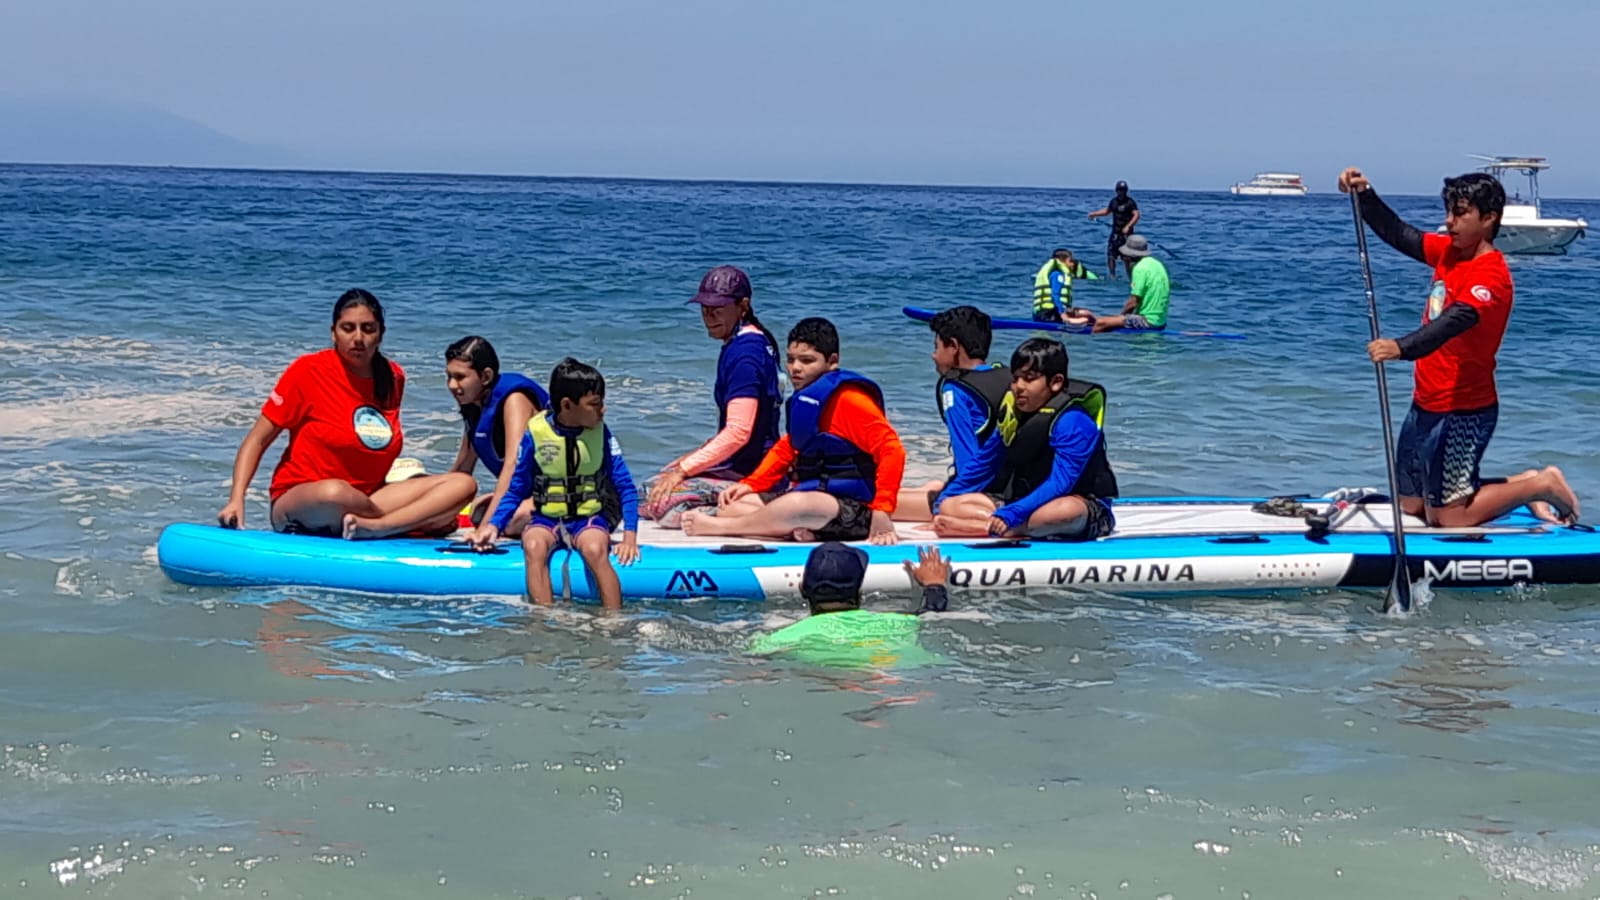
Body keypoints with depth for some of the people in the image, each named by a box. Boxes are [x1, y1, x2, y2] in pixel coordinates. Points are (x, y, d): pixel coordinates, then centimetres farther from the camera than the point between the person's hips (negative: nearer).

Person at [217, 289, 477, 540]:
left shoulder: (394, 378, 7)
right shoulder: (309, 371, -7)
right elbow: (257, 440, -5)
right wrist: (236, 500, -18)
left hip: (366, 501, 5)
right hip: (297, 504, -5)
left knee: (462, 484, -13)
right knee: (334, 493, -42)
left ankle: (368, 528, -30)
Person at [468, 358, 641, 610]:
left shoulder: (600, 432, -1)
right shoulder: (536, 432, -5)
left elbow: (626, 487, 1)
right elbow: (516, 490, 5)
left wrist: (630, 535, -12)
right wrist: (494, 525, -11)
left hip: (590, 518, 0)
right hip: (546, 519, 0)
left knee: (595, 550, -33)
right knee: (534, 546, -33)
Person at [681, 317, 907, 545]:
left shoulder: (848, 398, -11)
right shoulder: (803, 400, 16)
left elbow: (892, 449, -18)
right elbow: (787, 448, 26)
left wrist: (882, 511, -25)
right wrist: (750, 484, 11)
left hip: (853, 507, -10)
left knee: (798, 505, -40)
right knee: (730, 506, 2)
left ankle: (715, 526, -20)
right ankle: (800, 530, -23)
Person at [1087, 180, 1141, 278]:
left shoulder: (1130, 202, -8)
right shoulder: (1113, 201, 10)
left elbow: (1136, 215, -16)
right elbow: (1107, 210, 28)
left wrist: (1128, 226, -27)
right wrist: (1094, 214, 22)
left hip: (1126, 233, -6)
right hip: (1115, 233, 6)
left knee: (1127, 258, -9)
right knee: (1110, 256, 2)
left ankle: (1132, 278, -2)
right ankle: (1112, 277, 16)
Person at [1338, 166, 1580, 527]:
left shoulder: (1491, 276, -21)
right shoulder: (1449, 251, 5)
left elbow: (1455, 321, -37)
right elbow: (1397, 234, 13)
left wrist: (1402, 347, -53)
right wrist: (1365, 195, -3)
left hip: (1463, 411, -9)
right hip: (1427, 403, 9)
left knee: (1449, 518, -5)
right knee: (1410, 506, 15)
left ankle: (1541, 486, 14)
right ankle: (1524, 483, 26)